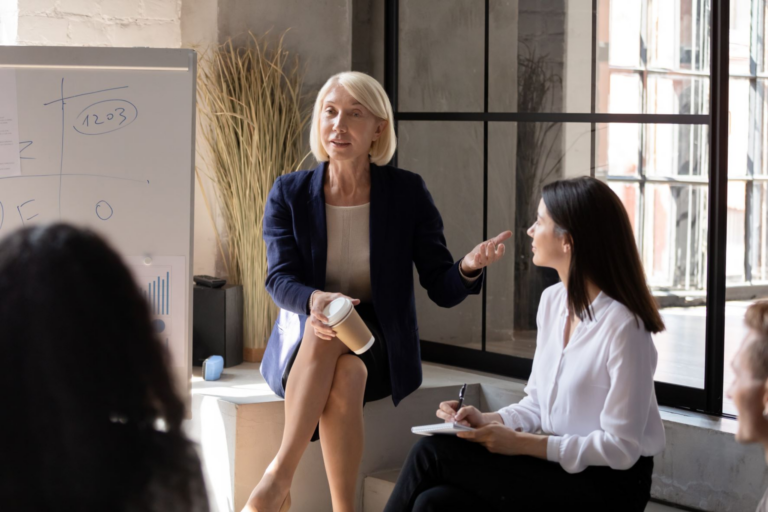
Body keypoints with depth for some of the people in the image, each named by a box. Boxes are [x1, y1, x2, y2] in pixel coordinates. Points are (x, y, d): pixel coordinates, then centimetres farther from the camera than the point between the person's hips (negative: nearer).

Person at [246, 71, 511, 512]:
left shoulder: (407, 193, -1)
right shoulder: (289, 194, 1)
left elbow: (442, 290, -3)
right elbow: (280, 278, -8)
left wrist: (469, 268, -27)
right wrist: (315, 301, -32)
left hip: (379, 348, -1)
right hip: (301, 346, 1)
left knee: (347, 372, -35)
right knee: (332, 350, -34)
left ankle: (280, 477, -29)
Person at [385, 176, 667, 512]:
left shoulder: (623, 326, -18)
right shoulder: (552, 301, 8)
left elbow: (620, 447, -18)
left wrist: (522, 443, -19)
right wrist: (488, 420, -5)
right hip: (554, 467, 7)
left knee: (432, 454, -17)